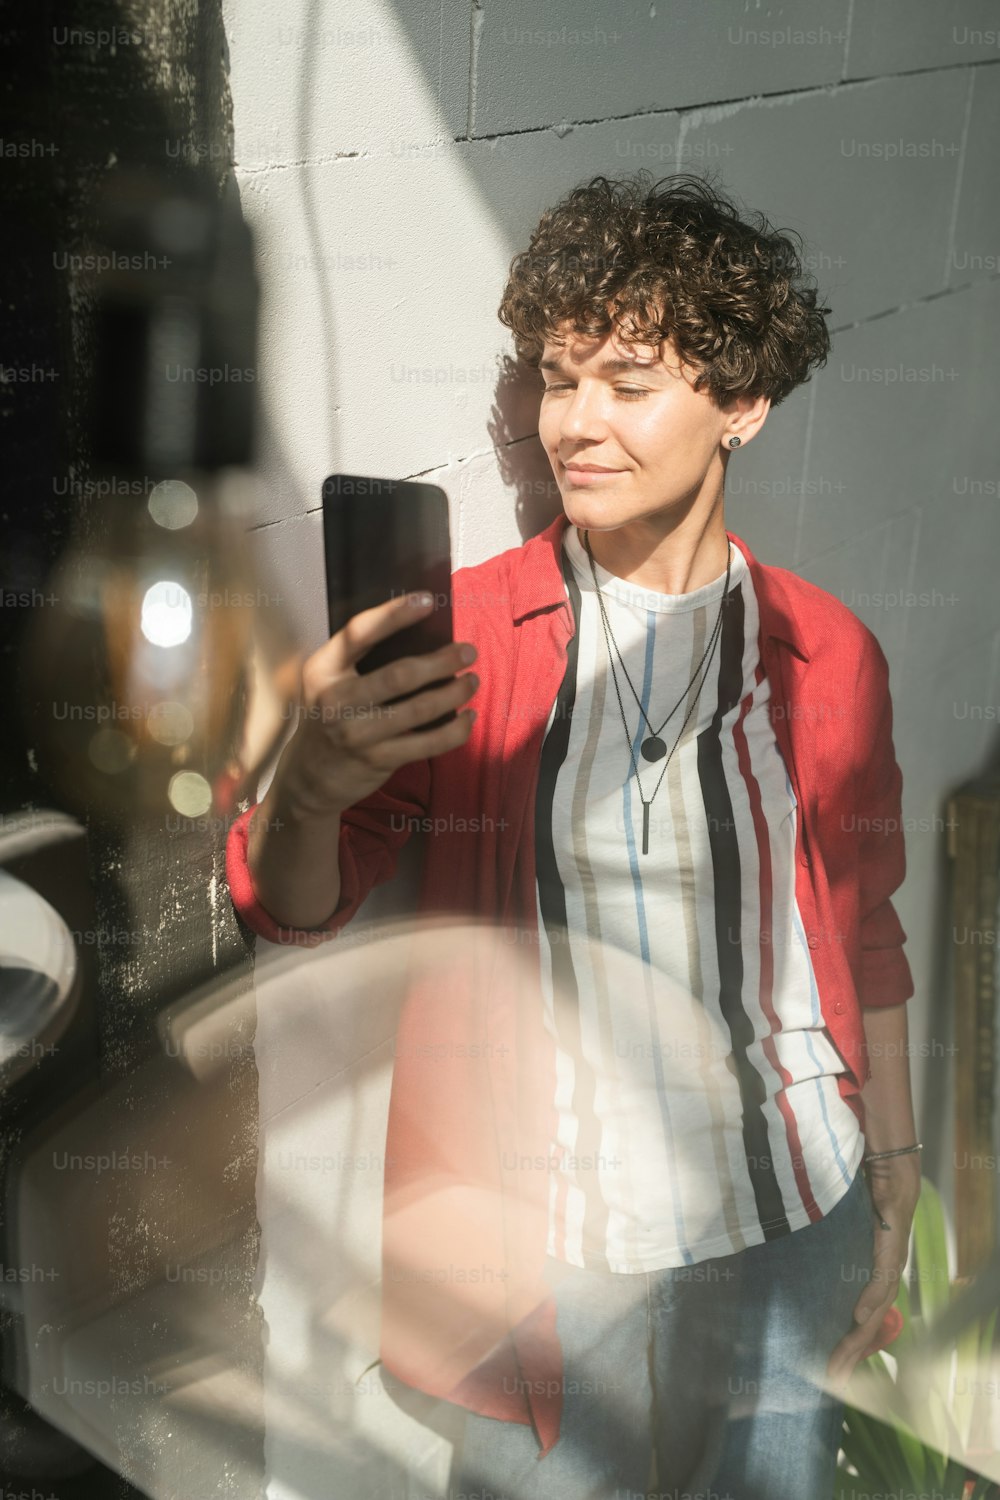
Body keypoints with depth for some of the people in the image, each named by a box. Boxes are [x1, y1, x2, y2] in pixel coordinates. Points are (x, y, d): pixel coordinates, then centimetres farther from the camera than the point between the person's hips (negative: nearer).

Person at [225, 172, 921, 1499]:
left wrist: (895, 1187, 9)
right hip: (544, 1234, -1)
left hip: (787, 1224, 2)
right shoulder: (464, 634, -7)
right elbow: (296, 911, -9)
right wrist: (308, 785, -31)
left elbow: (864, 940, 7)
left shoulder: (827, 652, -2)